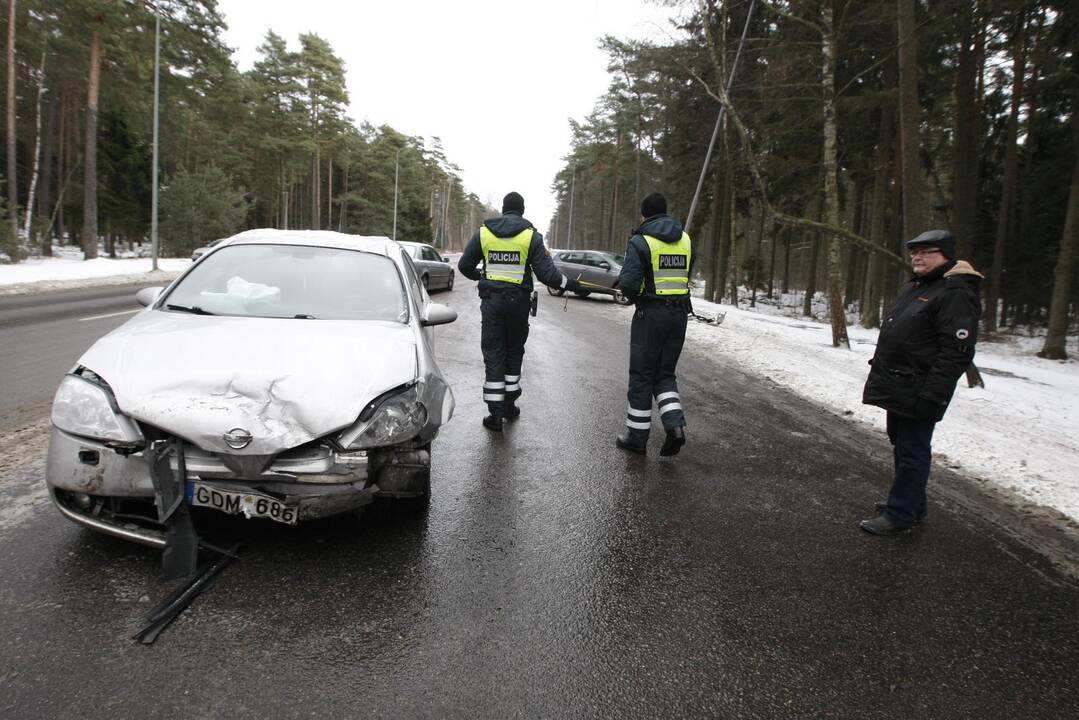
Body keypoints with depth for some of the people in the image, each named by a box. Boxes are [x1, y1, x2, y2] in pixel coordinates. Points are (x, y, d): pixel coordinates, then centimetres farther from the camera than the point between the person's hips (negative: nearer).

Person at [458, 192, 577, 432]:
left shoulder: (483, 232, 2)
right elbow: (546, 273, -9)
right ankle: (510, 405, 25)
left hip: (491, 301, 0)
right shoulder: (531, 235, -4)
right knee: (514, 352, 18)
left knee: (493, 356, 3)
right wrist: (570, 284, 6)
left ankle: (496, 414, 1)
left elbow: (464, 265, 8)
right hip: (518, 301, 0)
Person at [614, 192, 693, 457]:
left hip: (650, 314, -5)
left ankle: (637, 436, 12)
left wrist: (635, 296, 4)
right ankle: (675, 424, -2)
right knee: (665, 373, 16)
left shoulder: (640, 241, -10)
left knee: (642, 375, 6)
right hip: (680, 313, 5)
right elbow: (686, 275, 13)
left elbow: (628, 283, -17)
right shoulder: (685, 239, 9)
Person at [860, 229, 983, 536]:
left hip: (918, 392, -10)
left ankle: (900, 515, 5)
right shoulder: (917, 287, 16)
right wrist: (879, 368, 20)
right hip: (896, 387, 10)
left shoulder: (957, 293, -15)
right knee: (902, 446, 18)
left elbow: (956, 352, -21)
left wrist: (931, 396, -24)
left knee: (912, 452, -2)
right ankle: (911, 505, 31)